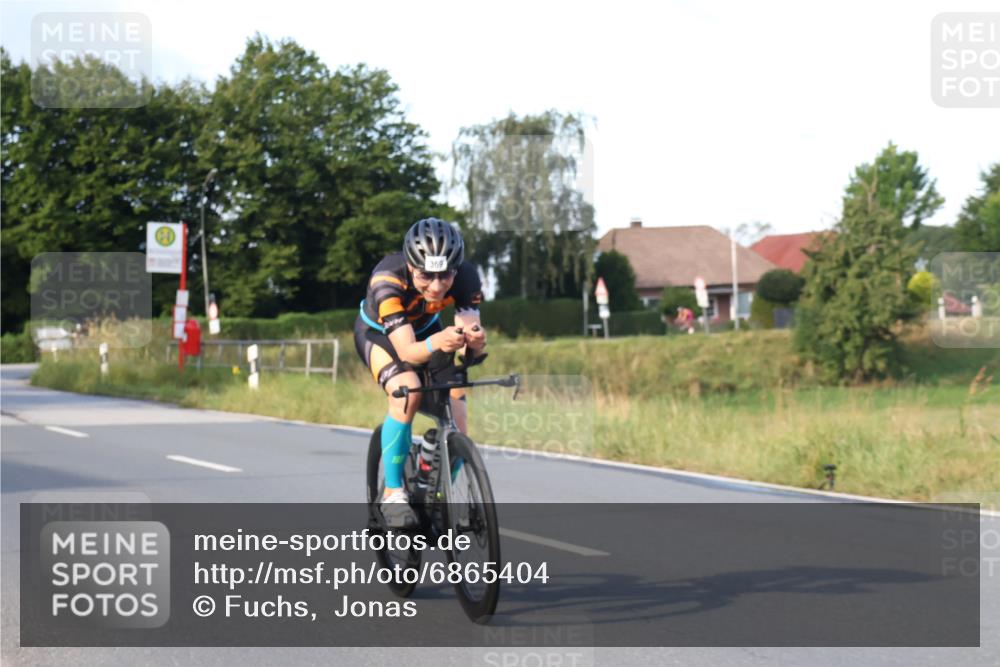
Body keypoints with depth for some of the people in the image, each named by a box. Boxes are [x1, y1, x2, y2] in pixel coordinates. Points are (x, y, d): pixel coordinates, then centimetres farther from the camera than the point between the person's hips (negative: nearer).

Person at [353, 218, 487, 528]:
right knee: (406, 393, -33)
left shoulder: (465, 277, -30)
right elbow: (407, 351, -44)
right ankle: (392, 493, -20)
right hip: (378, 333, -4)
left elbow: (470, 326, -36)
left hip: (426, 329, 4)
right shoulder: (387, 282, -39)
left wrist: (475, 339, -60)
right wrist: (436, 343, -64)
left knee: (456, 429, -11)